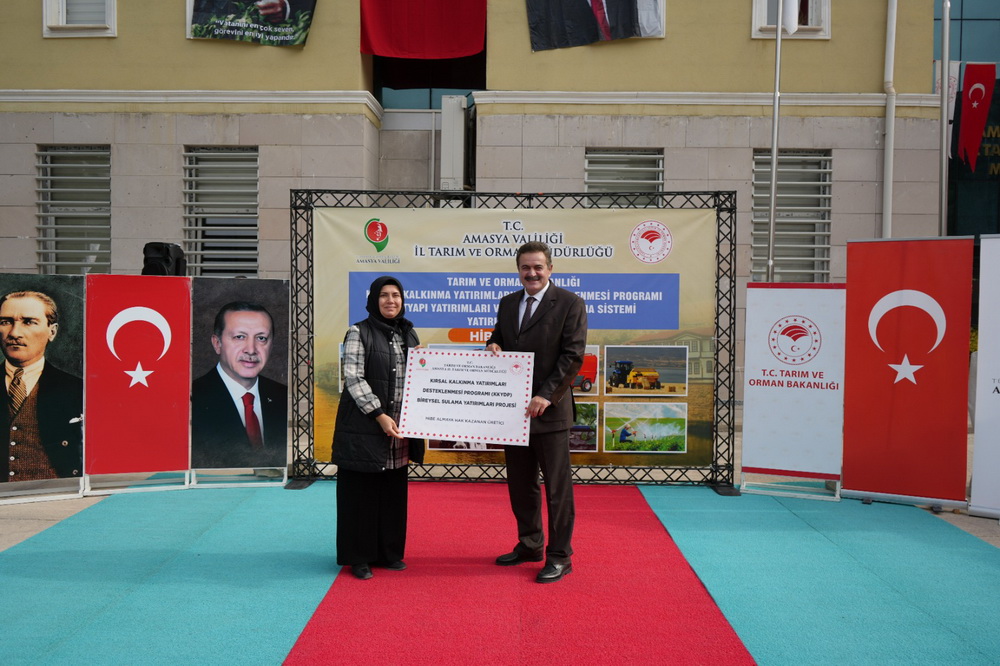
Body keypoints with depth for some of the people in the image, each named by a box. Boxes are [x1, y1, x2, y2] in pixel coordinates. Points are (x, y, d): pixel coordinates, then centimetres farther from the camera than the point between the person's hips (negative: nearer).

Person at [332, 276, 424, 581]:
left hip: (399, 430, 6)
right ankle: (359, 556, 13)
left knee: (393, 492, 11)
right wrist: (379, 414, -18)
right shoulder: (359, 333, -5)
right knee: (362, 492, 2)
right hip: (364, 429, -5)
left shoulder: (409, 335, 14)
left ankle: (390, 552, 23)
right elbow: (353, 378, -12)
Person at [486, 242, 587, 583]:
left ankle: (559, 557, 11)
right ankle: (529, 545, 30)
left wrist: (546, 396, -20)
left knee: (557, 487, 1)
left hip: (549, 410, -6)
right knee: (520, 483, 15)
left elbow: (573, 355, -12)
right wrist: (493, 345, -3)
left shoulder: (570, 304, -7)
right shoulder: (507, 303, 13)